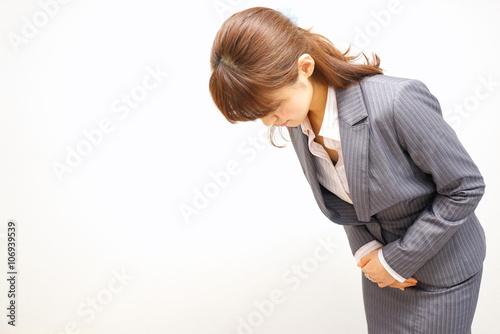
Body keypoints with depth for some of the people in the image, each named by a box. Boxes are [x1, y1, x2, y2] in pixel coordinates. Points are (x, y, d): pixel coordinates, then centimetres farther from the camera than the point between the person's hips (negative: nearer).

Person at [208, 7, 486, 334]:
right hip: (383, 258, 6)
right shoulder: (298, 121, -13)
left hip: (441, 267, -5)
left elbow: (467, 187, -22)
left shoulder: (396, 103, -34)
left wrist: (398, 260, -18)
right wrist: (366, 248, -10)